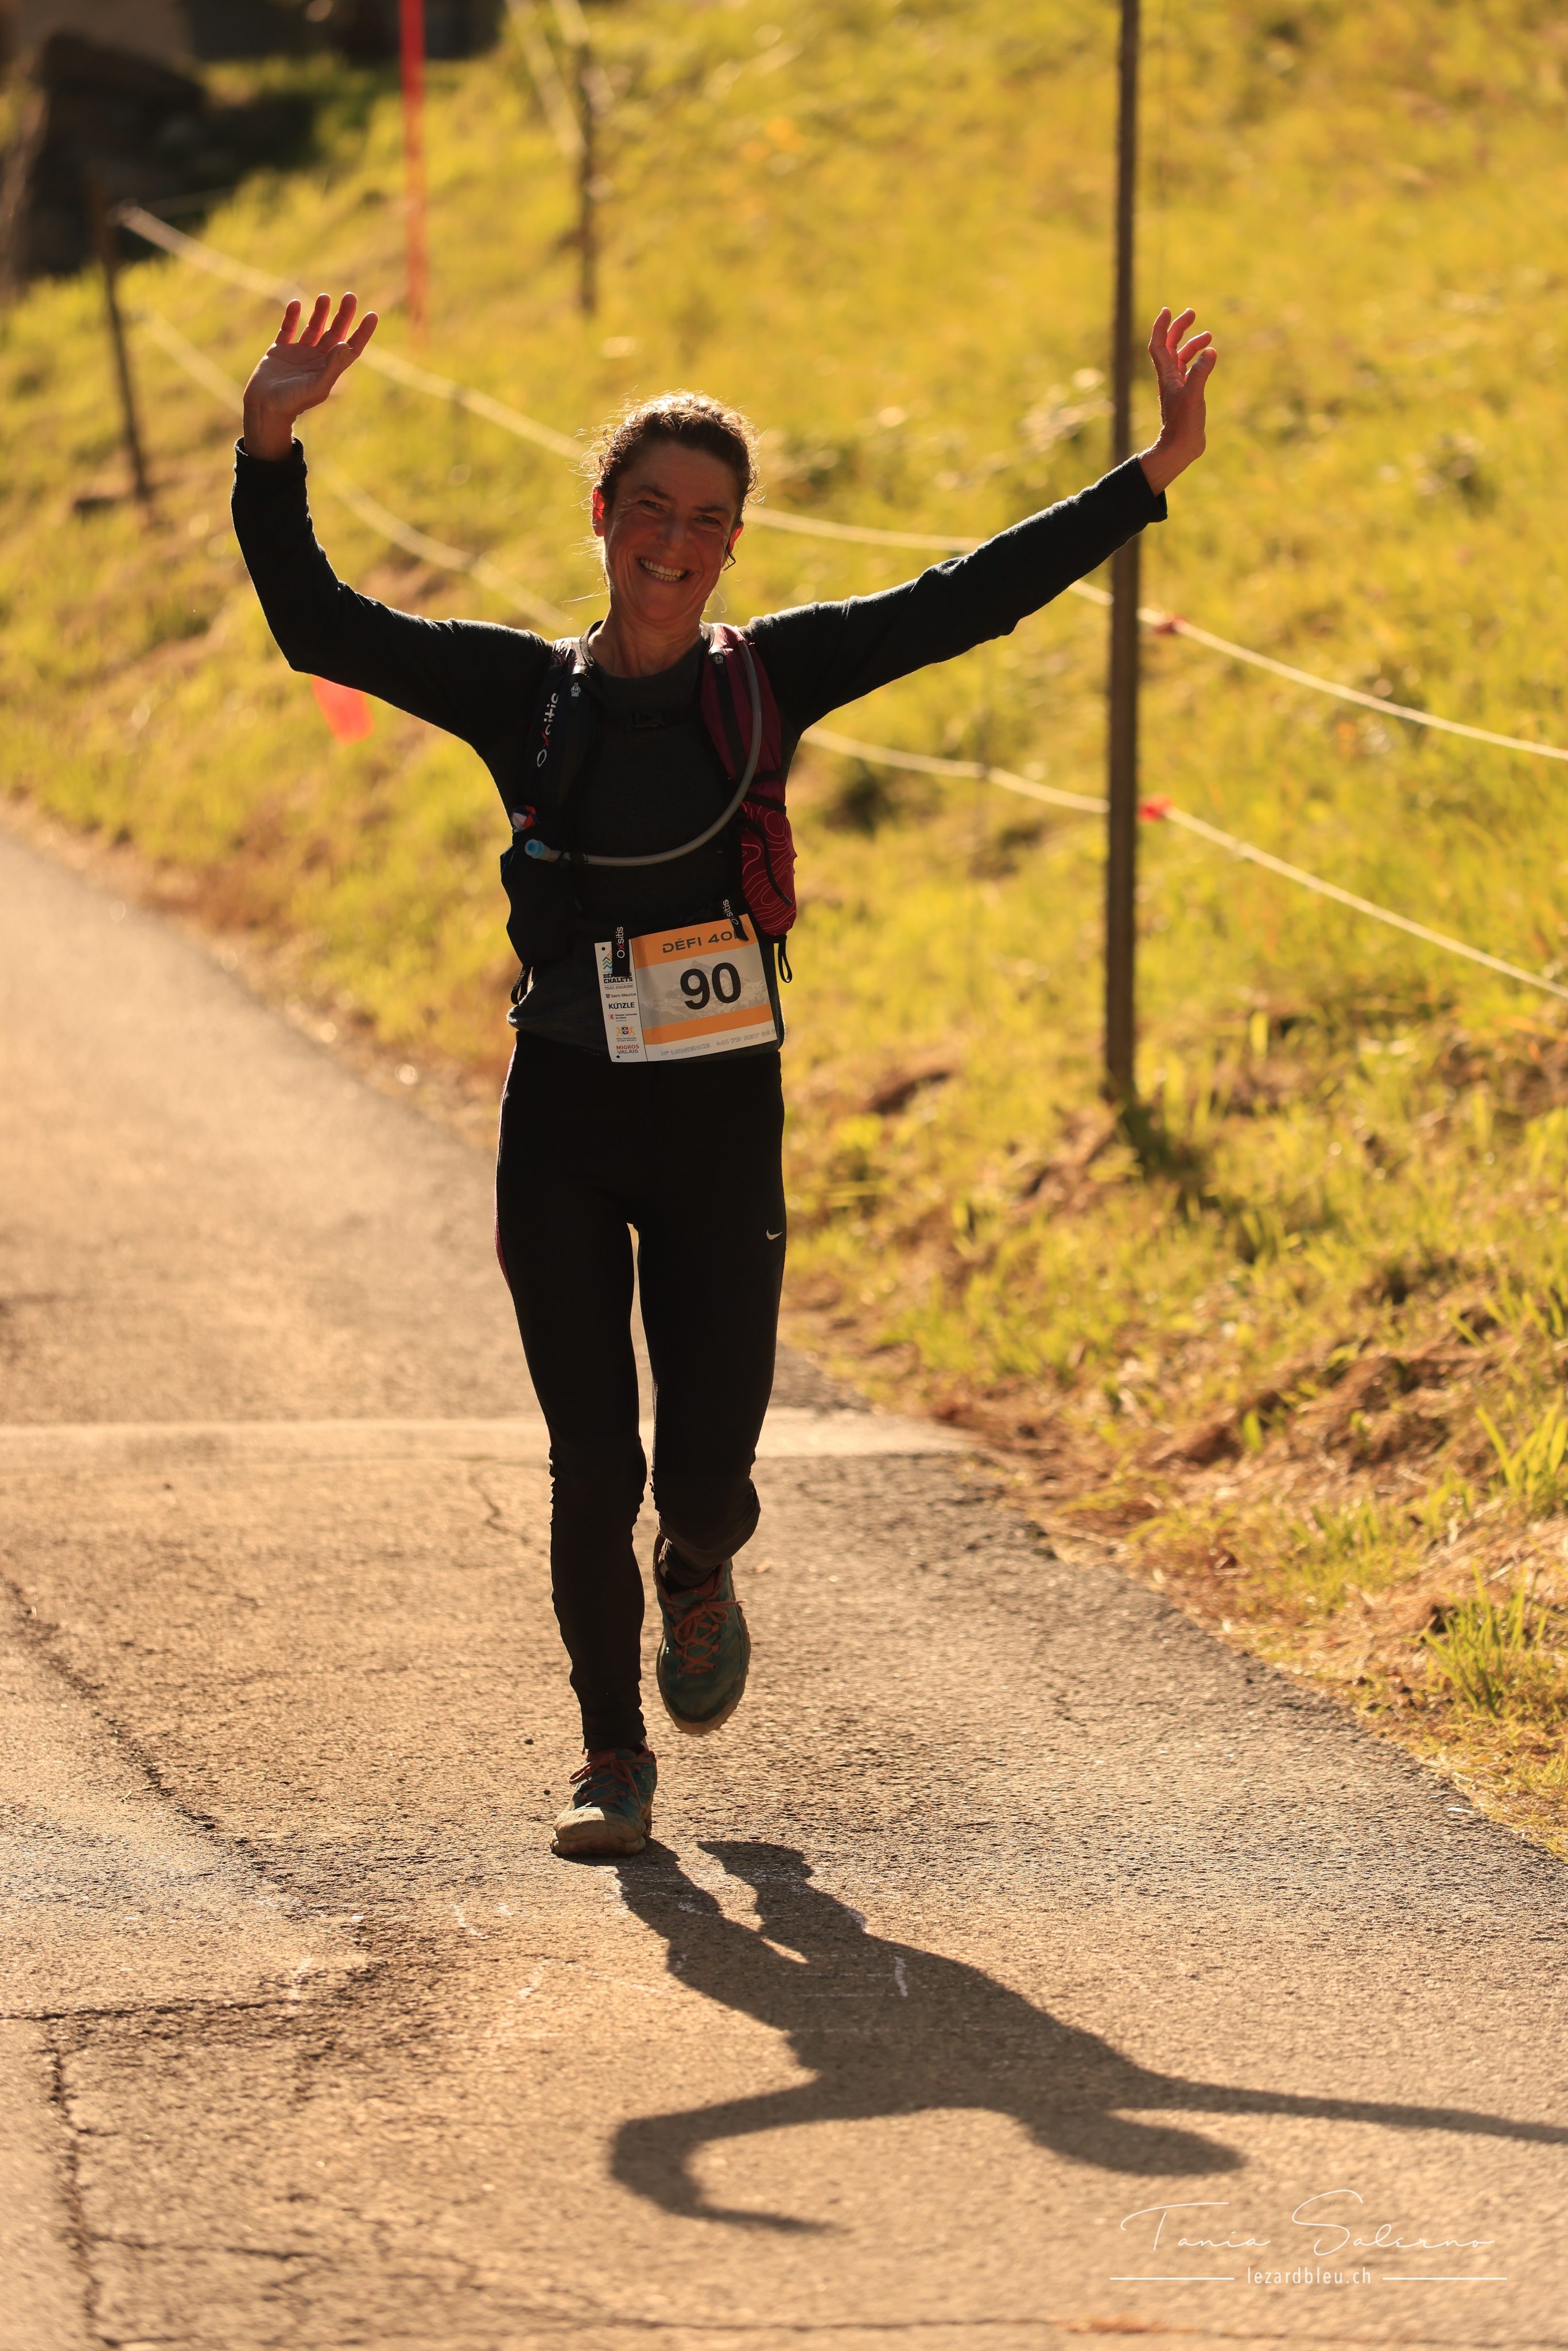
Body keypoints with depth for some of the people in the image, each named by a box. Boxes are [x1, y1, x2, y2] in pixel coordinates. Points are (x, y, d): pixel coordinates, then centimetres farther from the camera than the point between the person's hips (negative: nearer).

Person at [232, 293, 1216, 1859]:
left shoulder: (771, 676, 1)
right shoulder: (523, 695, 1)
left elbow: (968, 600, -2)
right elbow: (317, 628, -5)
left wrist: (1154, 474, -6)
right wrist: (269, 453, -19)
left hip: (722, 1128, 0)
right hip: (561, 1128, 0)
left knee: (703, 1472, 0)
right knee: (593, 1468, 0)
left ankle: (701, 1579, 38)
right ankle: (613, 1756, 19)